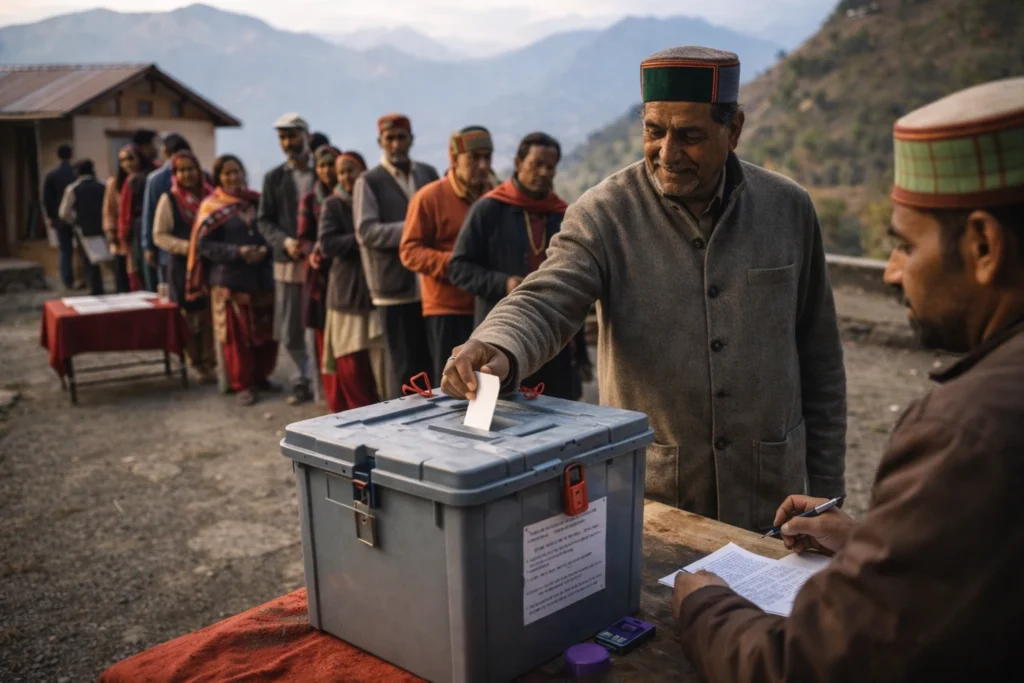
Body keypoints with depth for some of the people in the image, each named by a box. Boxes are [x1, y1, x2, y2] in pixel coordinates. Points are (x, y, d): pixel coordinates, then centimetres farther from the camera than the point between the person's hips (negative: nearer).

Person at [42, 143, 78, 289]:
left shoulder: (50, 175, -3)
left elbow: (46, 199, -3)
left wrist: (49, 216, 7)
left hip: (60, 217, 0)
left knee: (65, 251, 4)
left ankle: (68, 282, -1)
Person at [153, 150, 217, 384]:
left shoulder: (210, 196, 3)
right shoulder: (168, 199, -2)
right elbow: (159, 236, -3)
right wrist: (185, 246, -17)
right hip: (182, 265, -2)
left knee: (211, 316, 2)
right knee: (190, 317, 5)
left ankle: (210, 363, 15)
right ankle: (198, 365, 16)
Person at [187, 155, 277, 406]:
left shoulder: (257, 202, 9)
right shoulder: (211, 207, -1)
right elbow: (205, 245, -8)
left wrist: (265, 249, -12)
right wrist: (237, 252, -20)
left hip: (262, 277, 3)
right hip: (229, 280, -3)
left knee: (266, 333, 6)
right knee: (236, 335, 2)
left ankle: (260, 376, 24)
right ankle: (241, 385, 13)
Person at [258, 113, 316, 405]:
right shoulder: (273, 178, 11)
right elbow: (264, 220, 9)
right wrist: (284, 241, -11)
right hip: (288, 262, 3)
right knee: (290, 332, 7)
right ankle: (302, 379, 24)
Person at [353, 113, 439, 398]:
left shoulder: (429, 173, 13)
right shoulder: (369, 181, -1)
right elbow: (366, 231, -12)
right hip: (397, 285, -4)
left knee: (432, 361, 11)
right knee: (403, 364, 2)